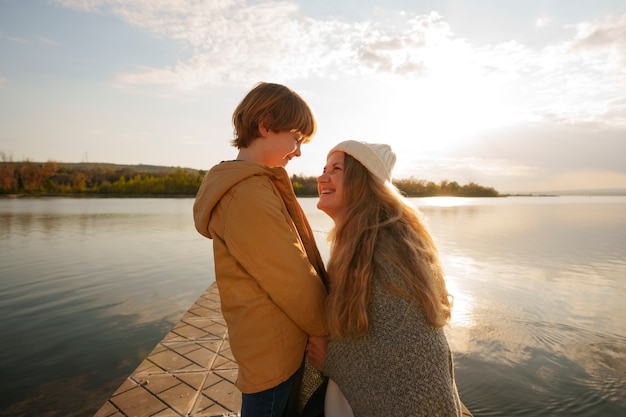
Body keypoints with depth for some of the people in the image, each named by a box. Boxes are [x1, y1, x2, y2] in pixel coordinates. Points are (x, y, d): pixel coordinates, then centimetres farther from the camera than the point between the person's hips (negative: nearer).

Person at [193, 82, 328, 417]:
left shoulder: (262, 186, 6)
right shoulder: (249, 196, -26)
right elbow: (296, 285, -21)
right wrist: (331, 331, -4)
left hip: (281, 346, 9)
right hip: (276, 355, -9)